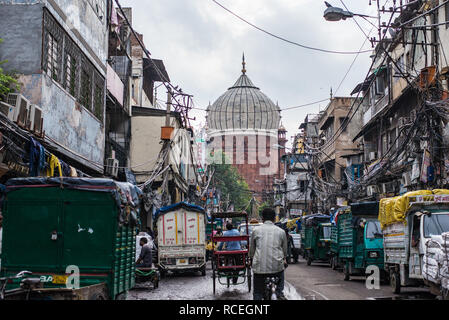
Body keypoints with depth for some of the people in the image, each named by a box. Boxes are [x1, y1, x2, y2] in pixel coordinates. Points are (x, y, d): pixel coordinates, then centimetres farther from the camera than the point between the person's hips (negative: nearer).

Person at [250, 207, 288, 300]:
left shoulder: (256, 231, 7)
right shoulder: (281, 231, 8)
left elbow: (251, 249, 15)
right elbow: (284, 249, 19)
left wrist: (251, 261, 32)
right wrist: (284, 259, 38)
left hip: (259, 266, -1)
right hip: (277, 266, 1)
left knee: (257, 293, 10)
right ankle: (279, 293, 17)